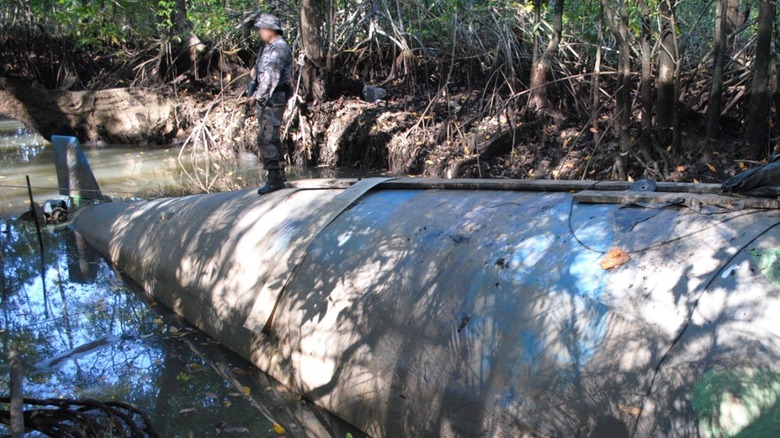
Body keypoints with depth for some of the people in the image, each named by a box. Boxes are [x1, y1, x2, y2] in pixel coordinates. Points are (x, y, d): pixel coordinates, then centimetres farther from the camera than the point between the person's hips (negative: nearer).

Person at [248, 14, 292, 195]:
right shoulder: (268, 48, 17)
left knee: (266, 139, -12)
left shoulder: (279, 48, -14)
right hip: (266, 99, 10)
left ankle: (274, 179, -9)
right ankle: (279, 176, 21)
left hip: (273, 99, -10)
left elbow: (271, 76, -20)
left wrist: (257, 96, -16)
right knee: (272, 138, 14)